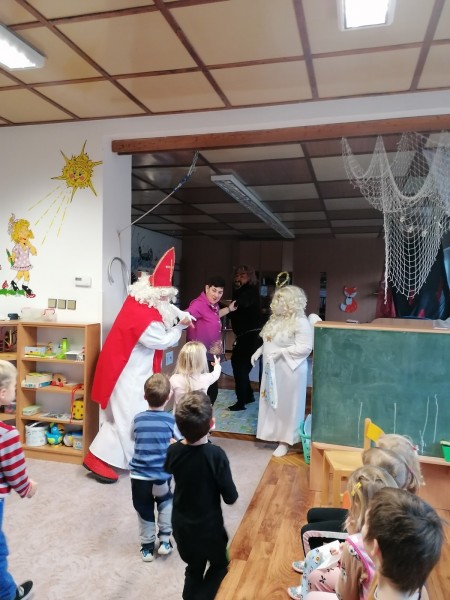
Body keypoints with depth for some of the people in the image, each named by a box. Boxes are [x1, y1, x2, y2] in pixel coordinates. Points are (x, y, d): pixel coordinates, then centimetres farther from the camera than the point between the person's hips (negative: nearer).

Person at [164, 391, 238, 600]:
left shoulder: (173, 451, -16)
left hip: (181, 526, 4)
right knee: (220, 566, 24)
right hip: (208, 527, -4)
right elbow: (231, 497, -20)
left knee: (194, 569, 27)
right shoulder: (215, 454, -29)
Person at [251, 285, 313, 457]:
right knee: (271, 402, 16)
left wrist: (281, 352, -28)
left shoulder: (301, 322, -19)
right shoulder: (275, 319, 8)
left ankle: (285, 441, 15)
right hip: (272, 369, 9)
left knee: (286, 405, 2)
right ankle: (275, 434, 33)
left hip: (289, 371, -8)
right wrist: (259, 351, 4)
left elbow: (305, 347, -24)